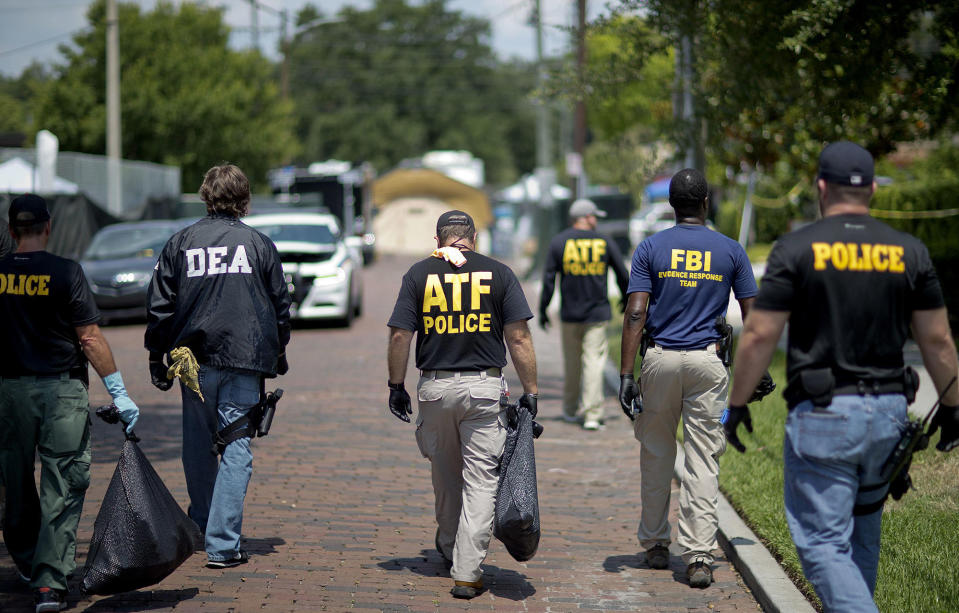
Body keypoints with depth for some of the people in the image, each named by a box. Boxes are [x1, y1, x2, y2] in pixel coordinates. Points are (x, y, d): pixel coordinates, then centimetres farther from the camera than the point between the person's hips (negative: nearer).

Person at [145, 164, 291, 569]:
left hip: (193, 359, 2)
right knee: (236, 448, -2)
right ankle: (222, 545, -9)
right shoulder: (259, 245, 1)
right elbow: (280, 303, 9)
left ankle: (200, 526, 32)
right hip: (244, 358, -2)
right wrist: (278, 352, 23)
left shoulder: (181, 243, 3)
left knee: (198, 445, 17)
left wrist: (157, 357, 13)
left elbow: (159, 306, 5)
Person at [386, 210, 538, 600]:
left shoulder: (419, 274, 1)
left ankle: (450, 550, 37)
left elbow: (399, 336, -2)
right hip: (485, 388, -1)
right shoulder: (498, 273, 0)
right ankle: (467, 572, -7)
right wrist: (530, 391, 1)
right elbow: (518, 338, -3)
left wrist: (396, 386, 8)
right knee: (481, 479, 0)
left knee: (444, 475, 20)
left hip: (434, 388, 2)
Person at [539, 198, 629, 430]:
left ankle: (571, 409, 27)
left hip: (569, 314, 1)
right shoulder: (605, 243, 0)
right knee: (594, 362, -3)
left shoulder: (558, 242, 0)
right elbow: (623, 275, 8)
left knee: (571, 362, 14)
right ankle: (592, 415, -11)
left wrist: (543, 310, 4)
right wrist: (626, 298, 27)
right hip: (598, 313, -1)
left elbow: (548, 279, -3)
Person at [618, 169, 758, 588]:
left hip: (660, 360, 0)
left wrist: (626, 374, -9)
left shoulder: (651, 248, 0)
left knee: (656, 456, 14)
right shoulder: (730, 250, 3)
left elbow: (635, 313, -8)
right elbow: (752, 314, 4)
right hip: (708, 361, 0)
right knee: (703, 460, -1)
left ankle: (655, 546, 23)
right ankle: (699, 557, -7)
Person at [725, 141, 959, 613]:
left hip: (822, 414, -4)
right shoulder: (909, 252, 4)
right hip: (889, 413, 5)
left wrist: (736, 404, 3)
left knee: (823, 543, -3)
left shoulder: (796, 249, -6)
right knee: (862, 534, 20)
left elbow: (760, 335, -8)